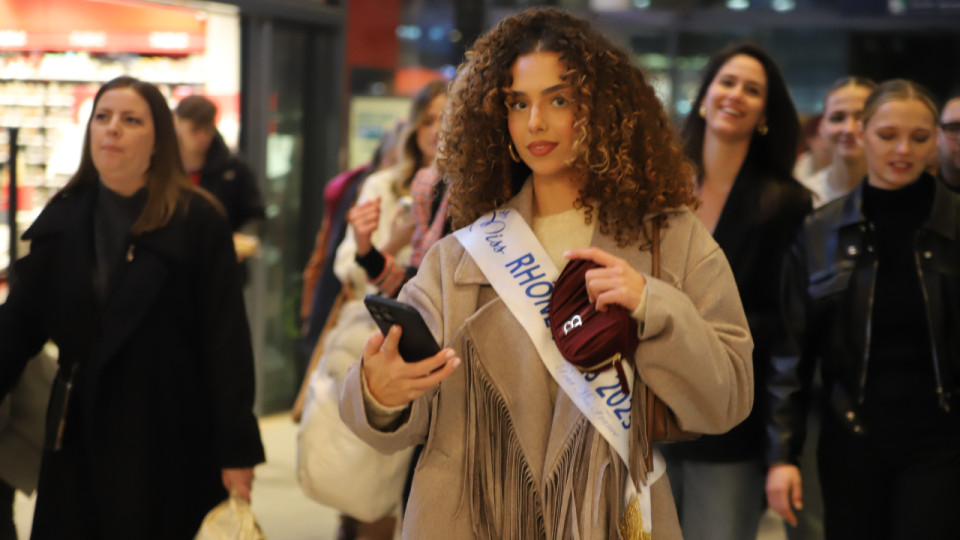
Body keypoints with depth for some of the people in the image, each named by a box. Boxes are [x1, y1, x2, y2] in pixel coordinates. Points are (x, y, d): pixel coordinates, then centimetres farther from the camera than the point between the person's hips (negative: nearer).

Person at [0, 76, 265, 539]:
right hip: (81, 433, 4)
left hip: (172, 436, -3)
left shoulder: (198, 221, -7)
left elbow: (226, 339, -9)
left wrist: (237, 449, -12)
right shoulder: (63, 217, 6)